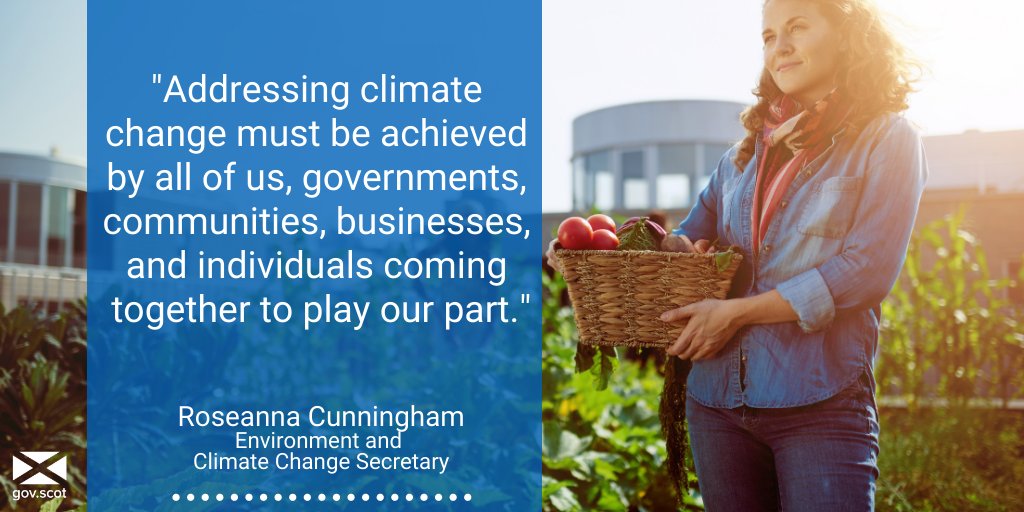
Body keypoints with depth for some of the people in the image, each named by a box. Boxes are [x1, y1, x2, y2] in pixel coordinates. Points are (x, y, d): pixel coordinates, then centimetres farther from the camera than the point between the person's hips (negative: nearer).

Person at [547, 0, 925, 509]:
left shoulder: (888, 140, 1)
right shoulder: (746, 152, 15)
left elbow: (866, 272, -10)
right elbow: (692, 235, 21)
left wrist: (736, 312, -14)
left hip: (821, 408, -5)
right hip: (718, 400, 5)